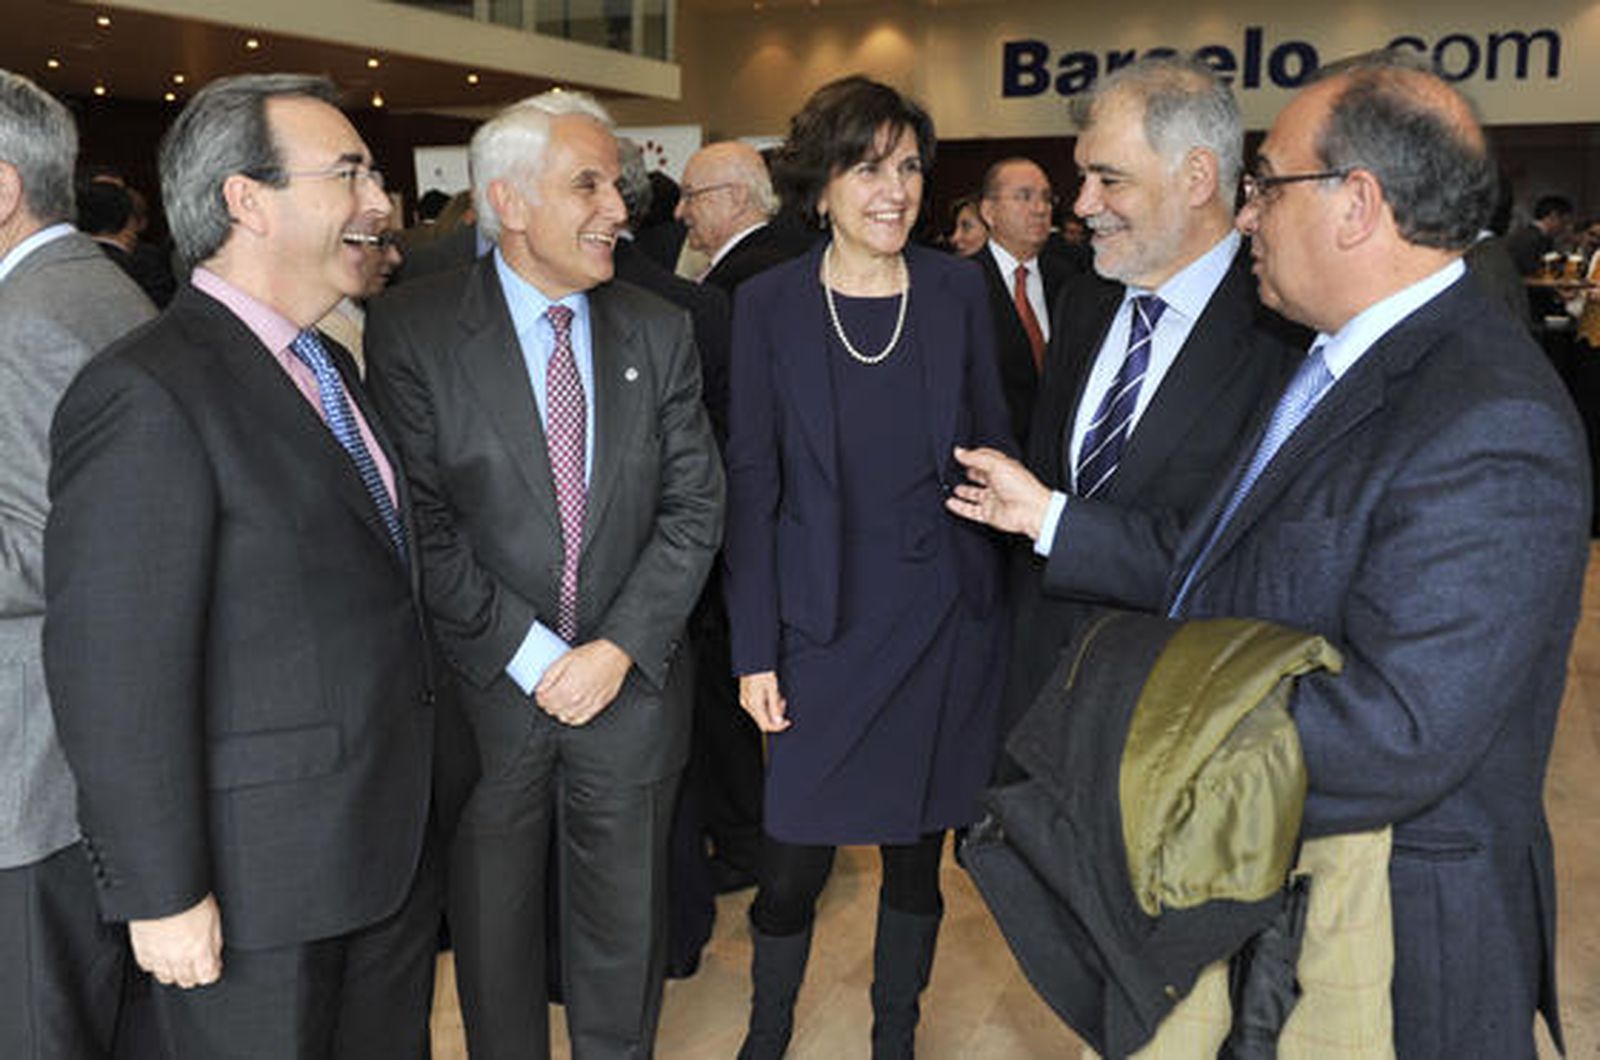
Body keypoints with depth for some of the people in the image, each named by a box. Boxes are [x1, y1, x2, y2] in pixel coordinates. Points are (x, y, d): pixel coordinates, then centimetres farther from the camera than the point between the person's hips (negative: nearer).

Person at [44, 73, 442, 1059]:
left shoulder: (327, 366, 9)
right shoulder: (146, 395, -20)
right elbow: (117, 676, -21)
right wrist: (164, 897, -17)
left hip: (391, 841, 8)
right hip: (256, 889, -8)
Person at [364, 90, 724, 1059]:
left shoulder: (660, 333, 1)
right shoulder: (411, 331, -9)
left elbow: (694, 507, -1)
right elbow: (422, 524, -13)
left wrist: (619, 649, -11)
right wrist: (529, 655, -15)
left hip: (632, 683, 2)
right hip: (486, 688, -2)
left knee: (625, 929, 17)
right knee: (494, 922, 17)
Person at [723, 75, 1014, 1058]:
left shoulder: (958, 289, 1)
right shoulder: (771, 302, -3)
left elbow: (993, 447, 7)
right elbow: (751, 481, -2)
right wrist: (756, 650, -5)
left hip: (946, 619, 2)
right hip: (824, 623, -1)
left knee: (917, 849, 13)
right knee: (794, 860, 2)